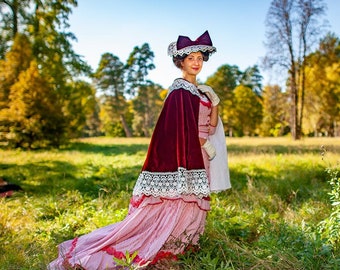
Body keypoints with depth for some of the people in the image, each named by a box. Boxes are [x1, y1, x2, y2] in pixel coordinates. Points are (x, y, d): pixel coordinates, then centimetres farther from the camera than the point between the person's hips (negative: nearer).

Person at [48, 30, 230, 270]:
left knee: (192, 207, 13)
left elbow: (210, 126, 13)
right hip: (183, 158, -9)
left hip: (198, 158, 9)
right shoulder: (180, 91, -12)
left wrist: (215, 104, 2)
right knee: (173, 206, -8)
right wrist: (207, 146, -10)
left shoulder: (201, 91, 16)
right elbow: (185, 129, -19)